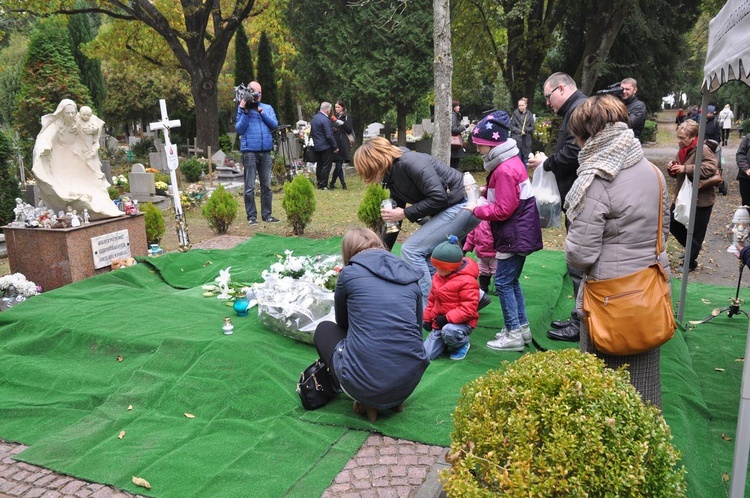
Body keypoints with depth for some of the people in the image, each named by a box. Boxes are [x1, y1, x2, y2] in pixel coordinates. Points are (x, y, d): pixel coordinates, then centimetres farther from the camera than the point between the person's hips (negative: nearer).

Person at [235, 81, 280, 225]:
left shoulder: (268, 108, 15)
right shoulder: (242, 108, 6)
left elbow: (274, 124, 2)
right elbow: (239, 129, -1)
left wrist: (261, 111, -6)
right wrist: (245, 112, -10)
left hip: (266, 151, 3)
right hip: (250, 151, -3)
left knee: (266, 185, 6)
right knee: (250, 187, -3)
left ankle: (267, 214, 13)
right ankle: (251, 216, 2)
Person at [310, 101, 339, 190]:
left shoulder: (314, 118, 10)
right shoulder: (325, 120, -19)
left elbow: (311, 133, 18)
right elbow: (329, 136, -20)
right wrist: (335, 147, -13)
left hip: (317, 146, 9)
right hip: (326, 146, -9)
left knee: (319, 165, 15)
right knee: (326, 166, -3)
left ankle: (319, 184, 21)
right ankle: (323, 185, -2)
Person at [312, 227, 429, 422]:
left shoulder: (349, 273, 3)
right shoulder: (410, 277, 13)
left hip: (364, 382, -4)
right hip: (410, 382, 5)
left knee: (324, 329, 24)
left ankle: (366, 401, 11)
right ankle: (396, 400, 16)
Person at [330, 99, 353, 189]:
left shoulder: (346, 117, 4)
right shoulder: (334, 117, 15)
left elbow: (349, 130, -4)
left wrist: (342, 123, -16)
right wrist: (332, 129, -3)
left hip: (343, 144, -3)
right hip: (335, 143, 3)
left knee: (338, 165, -4)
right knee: (338, 165, -3)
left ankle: (332, 183, 5)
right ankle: (343, 184, 3)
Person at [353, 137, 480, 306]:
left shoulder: (410, 162, -18)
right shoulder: (393, 178, 11)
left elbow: (439, 197, -24)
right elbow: (393, 220, 18)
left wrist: (405, 213, -15)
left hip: (463, 206, -10)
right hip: (449, 210, 10)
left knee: (411, 250, -11)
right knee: (425, 255, 14)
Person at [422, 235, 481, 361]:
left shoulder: (467, 281, -20)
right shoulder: (438, 276, 5)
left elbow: (469, 308, -24)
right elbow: (432, 299, 17)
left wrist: (447, 318, -27)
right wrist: (427, 318, 10)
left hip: (461, 322, -6)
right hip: (438, 322, 7)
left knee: (448, 331, -41)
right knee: (428, 354, -5)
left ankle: (462, 343, -5)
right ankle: (448, 342, 24)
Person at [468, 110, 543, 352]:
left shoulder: (505, 170, -21)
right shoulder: (510, 161, 11)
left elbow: (503, 210, -22)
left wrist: (477, 210, -12)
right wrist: (486, 194, 2)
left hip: (515, 236, -10)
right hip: (519, 233, 10)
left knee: (503, 282, -4)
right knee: (511, 280, 16)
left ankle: (514, 335, 4)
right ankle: (522, 327, 25)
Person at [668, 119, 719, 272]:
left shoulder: (702, 149, -19)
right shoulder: (682, 150, 6)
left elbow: (711, 168, -33)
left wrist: (686, 168, -31)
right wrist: (672, 169, -8)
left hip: (701, 199, -8)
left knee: (696, 232, 5)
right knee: (673, 224, 17)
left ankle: (691, 261, 20)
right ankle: (691, 249, 38)